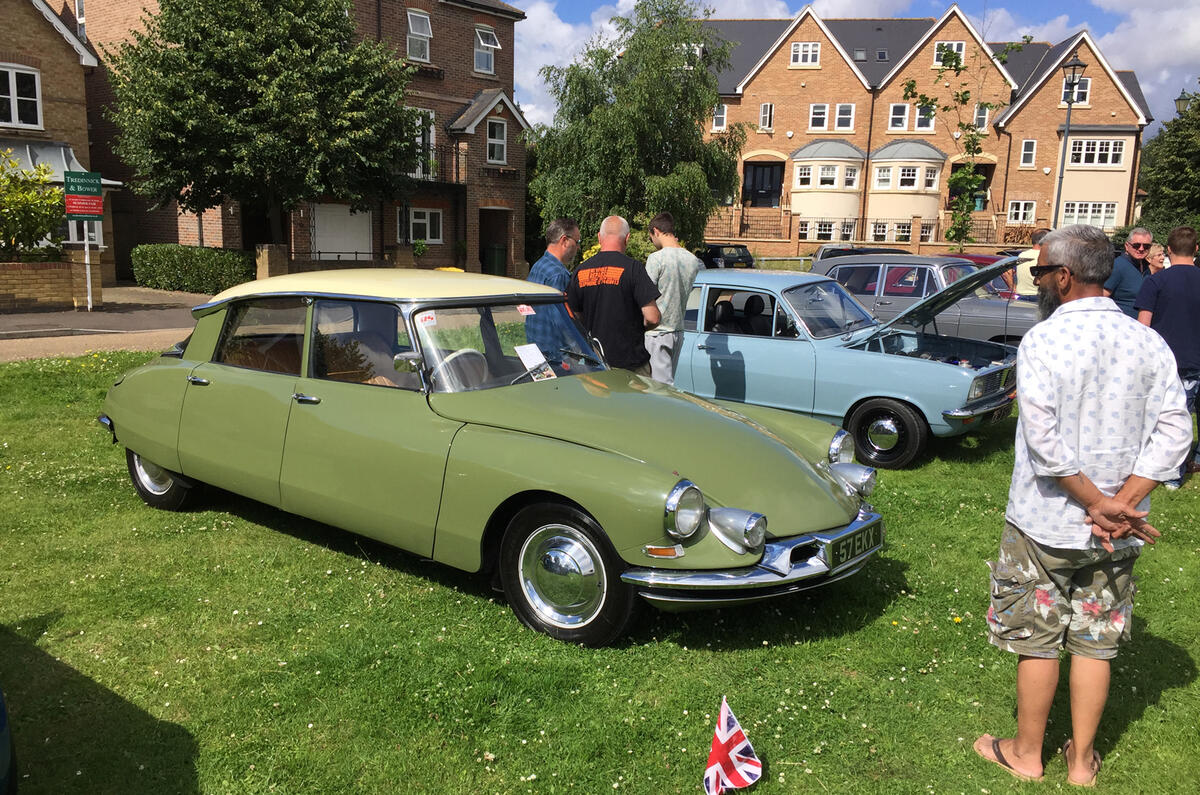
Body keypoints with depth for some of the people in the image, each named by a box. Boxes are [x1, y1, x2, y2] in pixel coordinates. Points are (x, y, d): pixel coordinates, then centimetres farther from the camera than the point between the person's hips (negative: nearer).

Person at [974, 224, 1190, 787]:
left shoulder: (1042, 341, -15)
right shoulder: (1149, 344, 0)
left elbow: (1044, 441, -22)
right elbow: (1174, 431, -6)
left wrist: (1098, 504, -14)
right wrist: (1121, 505, -12)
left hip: (1043, 526, -4)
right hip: (1116, 535, 4)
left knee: (1036, 640, 10)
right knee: (1095, 642, 16)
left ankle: (1026, 754, 26)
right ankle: (1082, 761, 29)